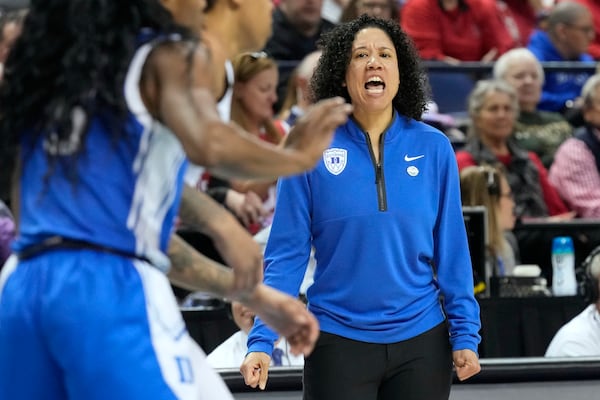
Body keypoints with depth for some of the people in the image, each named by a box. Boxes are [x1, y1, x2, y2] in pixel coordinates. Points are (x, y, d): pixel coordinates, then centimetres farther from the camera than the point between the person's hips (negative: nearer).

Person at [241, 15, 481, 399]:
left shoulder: (434, 148, 0)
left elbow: (451, 251, 3)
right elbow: (287, 253, -4)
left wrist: (464, 334, -2)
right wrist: (262, 341, -12)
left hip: (421, 341, 2)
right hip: (339, 343, -1)